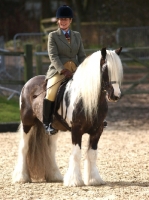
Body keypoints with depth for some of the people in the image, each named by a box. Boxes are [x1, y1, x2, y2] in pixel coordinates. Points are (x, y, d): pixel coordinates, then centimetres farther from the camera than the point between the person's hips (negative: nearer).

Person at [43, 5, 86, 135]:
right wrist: (63, 71, -20)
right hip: (58, 71, -4)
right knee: (51, 93, -28)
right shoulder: (53, 36, 3)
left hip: (75, 70, 4)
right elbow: (53, 56, -7)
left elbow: (82, 56, 13)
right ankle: (47, 123, -20)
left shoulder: (77, 36, 15)